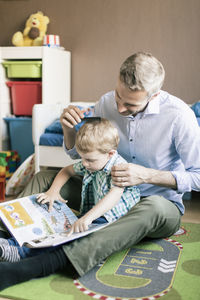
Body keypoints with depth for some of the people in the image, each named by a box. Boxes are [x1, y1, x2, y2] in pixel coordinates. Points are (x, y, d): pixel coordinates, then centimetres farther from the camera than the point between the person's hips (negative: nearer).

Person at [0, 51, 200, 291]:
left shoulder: (179, 116, -20)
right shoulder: (106, 103, -7)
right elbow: (77, 154, 5)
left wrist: (147, 175, -29)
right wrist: (68, 128, -18)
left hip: (159, 201, -4)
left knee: (153, 209, -42)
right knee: (44, 179, -6)